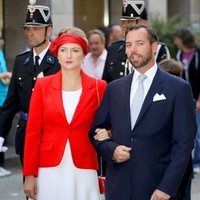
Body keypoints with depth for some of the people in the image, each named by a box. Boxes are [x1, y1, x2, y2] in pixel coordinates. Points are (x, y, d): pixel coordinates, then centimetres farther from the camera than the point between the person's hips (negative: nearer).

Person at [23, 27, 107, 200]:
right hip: (50, 171, 0)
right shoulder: (43, 85, 2)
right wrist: (30, 174, -1)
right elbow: (33, 132, 2)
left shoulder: (98, 87, 1)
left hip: (84, 171, 0)